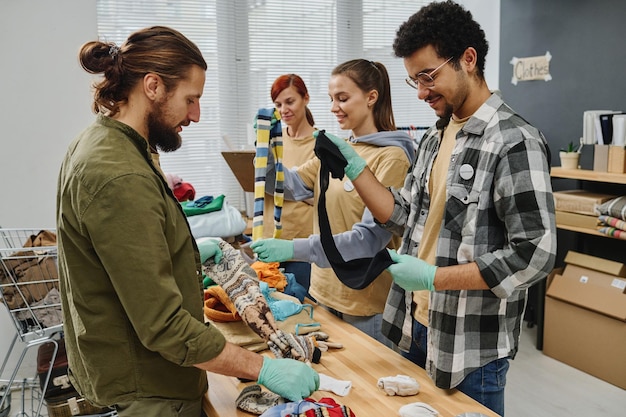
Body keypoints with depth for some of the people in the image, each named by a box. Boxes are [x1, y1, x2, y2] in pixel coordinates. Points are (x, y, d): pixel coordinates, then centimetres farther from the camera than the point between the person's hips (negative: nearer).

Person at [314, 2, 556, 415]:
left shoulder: (514, 142, -18)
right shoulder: (435, 137, 7)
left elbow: (535, 254, -21)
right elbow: (405, 216, 8)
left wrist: (433, 278, -21)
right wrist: (352, 165, -3)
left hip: (473, 344, -7)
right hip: (418, 325, 7)